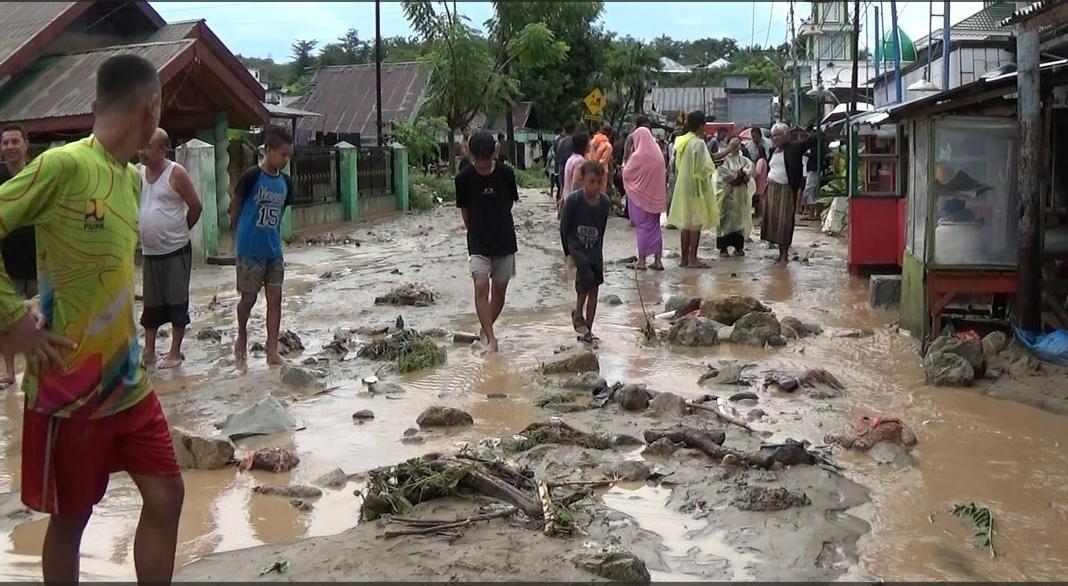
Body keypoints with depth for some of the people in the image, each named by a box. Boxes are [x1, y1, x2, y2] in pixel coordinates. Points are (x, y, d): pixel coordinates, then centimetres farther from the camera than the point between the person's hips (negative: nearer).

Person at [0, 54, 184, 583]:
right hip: (68, 384, -7)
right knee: (69, 516, 8)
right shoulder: (63, 165, -16)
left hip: (127, 379, 7)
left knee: (165, 495, 6)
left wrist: (125, 340, 11)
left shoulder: (132, 178, 9)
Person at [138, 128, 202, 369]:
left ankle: (175, 353, 10)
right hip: (149, 252, 5)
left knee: (176, 302, 2)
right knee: (151, 304, 12)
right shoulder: (137, 172, 3)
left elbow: (196, 207, -7)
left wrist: (179, 231, 4)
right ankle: (148, 351, 20)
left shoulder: (176, 173, -12)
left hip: (175, 251, -5)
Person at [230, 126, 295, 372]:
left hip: (274, 250, 5)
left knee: (275, 298, 4)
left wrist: (271, 236, 15)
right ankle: (241, 338, 28)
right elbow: (234, 206, -5)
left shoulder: (285, 182, 3)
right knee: (249, 298, 3)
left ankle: (272, 351, 9)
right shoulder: (252, 176, -14)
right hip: (250, 250, -5)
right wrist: (242, 234, 6)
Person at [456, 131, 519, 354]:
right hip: (478, 244, -1)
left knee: (499, 291, 8)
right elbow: (464, 210, 5)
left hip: (505, 241, 2)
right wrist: (475, 232, 9)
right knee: (481, 287, -16)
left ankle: (486, 329, 29)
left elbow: (509, 204, 8)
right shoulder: (464, 178, -7)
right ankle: (491, 339, -15)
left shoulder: (505, 173, -5)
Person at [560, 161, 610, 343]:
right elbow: (564, 226, -7)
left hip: (594, 248, 4)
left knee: (594, 286, 3)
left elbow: (602, 229, 9)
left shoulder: (605, 202, -4)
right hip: (576, 245, -4)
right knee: (587, 276, -24)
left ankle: (588, 329, 13)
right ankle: (578, 314, 0)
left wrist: (598, 251, 12)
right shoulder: (574, 200, -15)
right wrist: (569, 252, -5)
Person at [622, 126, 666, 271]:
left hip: (640, 197, -5)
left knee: (643, 227, 3)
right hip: (656, 197, 5)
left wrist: (624, 165, 11)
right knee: (655, 226, 13)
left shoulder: (637, 156, -16)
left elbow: (626, 173, -4)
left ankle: (642, 260, 8)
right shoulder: (658, 154, 1)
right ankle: (657, 260, 14)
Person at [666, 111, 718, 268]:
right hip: (696, 186, -8)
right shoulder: (698, 143, -17)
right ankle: (693, 259, -2)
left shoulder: (681, 141, 6)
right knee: (696, 222, -3)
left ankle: (684, 258, 16)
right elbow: (701, 168, -19)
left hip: (682, 185, 8)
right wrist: (711, 169, 0)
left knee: (686, 222, 12)